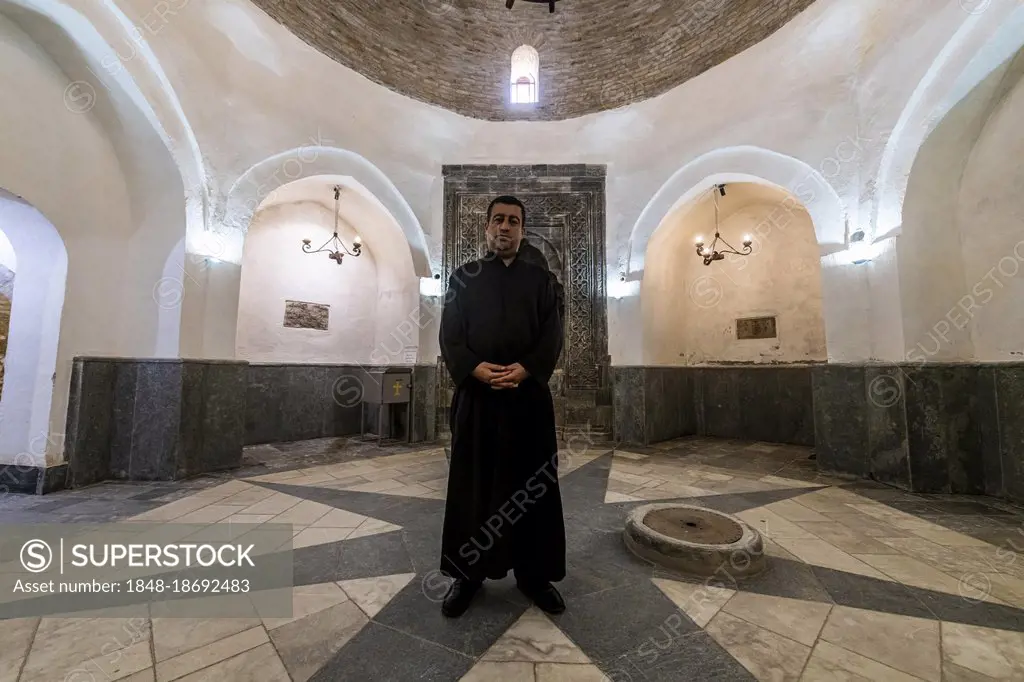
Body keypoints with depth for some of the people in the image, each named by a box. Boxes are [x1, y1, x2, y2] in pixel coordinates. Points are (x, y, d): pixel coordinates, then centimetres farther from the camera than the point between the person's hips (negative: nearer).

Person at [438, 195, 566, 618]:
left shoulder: (539, 279, 11)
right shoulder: (463, 278, 10)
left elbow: (552, 336, 2)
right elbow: (449, 337, 1)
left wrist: (524, 370, -15)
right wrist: (476, 369, -16)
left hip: (529, 396, 1)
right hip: (475, 395, 0)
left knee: (532, 486, 8)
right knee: (471, 484, 8)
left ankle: (535, 574, 26)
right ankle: (466, 574, 26)